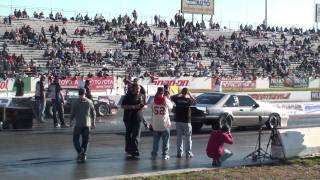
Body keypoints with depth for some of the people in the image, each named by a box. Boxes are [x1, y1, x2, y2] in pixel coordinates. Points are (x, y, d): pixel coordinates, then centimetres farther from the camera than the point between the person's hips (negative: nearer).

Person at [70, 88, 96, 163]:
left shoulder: (75, 103, -6)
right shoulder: (89, 102, 1)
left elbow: (72, 113, -4)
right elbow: (93, 113, 6)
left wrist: (70, 121, 14)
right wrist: (93, 123, 17)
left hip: (78, 124, -2)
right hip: (87, 124, 2)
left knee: (75, 139, 5)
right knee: (85, 141, 12)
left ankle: (80, 152, -14)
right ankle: (84, 154, 7)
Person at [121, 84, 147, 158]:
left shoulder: (142, 96, 10)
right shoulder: (128, 96, -1)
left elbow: (145, 106, 20)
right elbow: (122, 106, -8)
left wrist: (143, 106, -6)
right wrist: (133, 107, -18)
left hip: (138, 118, 2)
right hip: (128, 118, -2)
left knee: (136, 135, -8)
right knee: (129, 134, 9)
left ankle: (134, 150, -9)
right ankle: (128, 149, 24)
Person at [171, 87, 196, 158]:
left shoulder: (178, 99, -2)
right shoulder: (188, 99, -10)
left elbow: (172, 97, 17)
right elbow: (194, 101, 6)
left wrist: (179, 94, 12)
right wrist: (190, 95, 6)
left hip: (178, 121, 3)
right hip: (186, 121, -2)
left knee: (179, 137, 9)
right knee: (188, 138, 5)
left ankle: (179, 153, 9)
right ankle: (188, 153, 5)